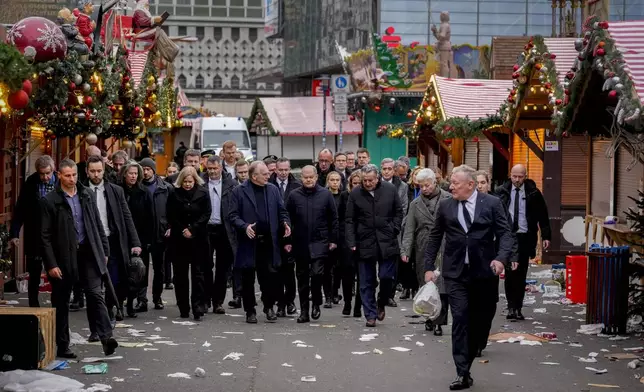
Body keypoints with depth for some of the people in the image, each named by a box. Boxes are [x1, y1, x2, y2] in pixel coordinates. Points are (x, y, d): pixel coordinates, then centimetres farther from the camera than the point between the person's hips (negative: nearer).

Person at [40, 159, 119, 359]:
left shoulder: (86, 195, 8)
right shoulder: (49, 201, -6)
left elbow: (97, 225, 13)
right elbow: (45, 236, -7)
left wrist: (104, 250, 9)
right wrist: (51, 264, -11)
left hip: (88, 253, 3)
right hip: (63, 257, -3)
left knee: (95, 294, -9)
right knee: (61, 303, 6)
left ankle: (106, 337, -16)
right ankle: (62, 346, 14)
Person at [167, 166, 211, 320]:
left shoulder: (202, 193, -1)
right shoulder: (175, 194, 1)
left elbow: (206, 214, -3)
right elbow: (171, 216, 3)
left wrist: (192, 229, -10)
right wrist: (183, 231, -6)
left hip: (198, 239, -1)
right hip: (179, 239, 1)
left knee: (197, 273, -3)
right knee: (180, 274, 3)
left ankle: (198, 308, -3)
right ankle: (183, 309, 10)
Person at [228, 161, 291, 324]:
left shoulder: (273, 190, 9)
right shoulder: (239, 191, -2)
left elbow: (282, 211, 13)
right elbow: (233, 215, -4)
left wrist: (285, 223, -7)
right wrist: (244, 227, -20)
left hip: (268, 242, 2)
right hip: (248, 242, -2)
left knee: (270, 276, 0)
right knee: (248, 278, 5)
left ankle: (269, 306, 18)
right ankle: (250, 311, 16)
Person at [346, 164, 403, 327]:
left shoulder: (390, 190, 1)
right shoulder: (355, 194, 0)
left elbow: (398, 212, 11)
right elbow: (350, 220, 3)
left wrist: (394, 230, -1)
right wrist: (352, 243, -5)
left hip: (387, 242, 0)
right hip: (365, 243, 0)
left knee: (387, 277, -4)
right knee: (367, 282, 3)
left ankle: (381, 304, 24)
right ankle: (370, 315, 11)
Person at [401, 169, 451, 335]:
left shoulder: (448, 200, 3)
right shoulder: (415, 204, 11)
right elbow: (409, 230, 7)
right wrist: (405, 250, -4)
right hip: (423, 251, 3)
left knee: (441, 286, -8)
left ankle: (439, 321, -5)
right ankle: (430, 317, 18)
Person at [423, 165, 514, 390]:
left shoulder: (492, 204, -1)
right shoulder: (445, 206, 5)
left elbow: (505, 234, -3)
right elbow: (435, 237, 11)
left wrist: (501, 258, -19)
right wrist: (429, 266, 7)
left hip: (483, 272, 0)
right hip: (455, 273, 0)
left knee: (477, 320, 7)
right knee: (460, 319, -9)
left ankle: (465, 364, 23)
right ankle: (462, 374, -11)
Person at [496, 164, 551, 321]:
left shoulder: (533, 193, 3)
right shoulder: (502, 192, 4)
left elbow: (542, 215, 7)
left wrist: (546, 236, 1)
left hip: (525, 238, 0)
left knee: (521, 275, 3)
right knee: (510, 273, -7)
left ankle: (518, 308, 10)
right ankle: (511, 307, 0)